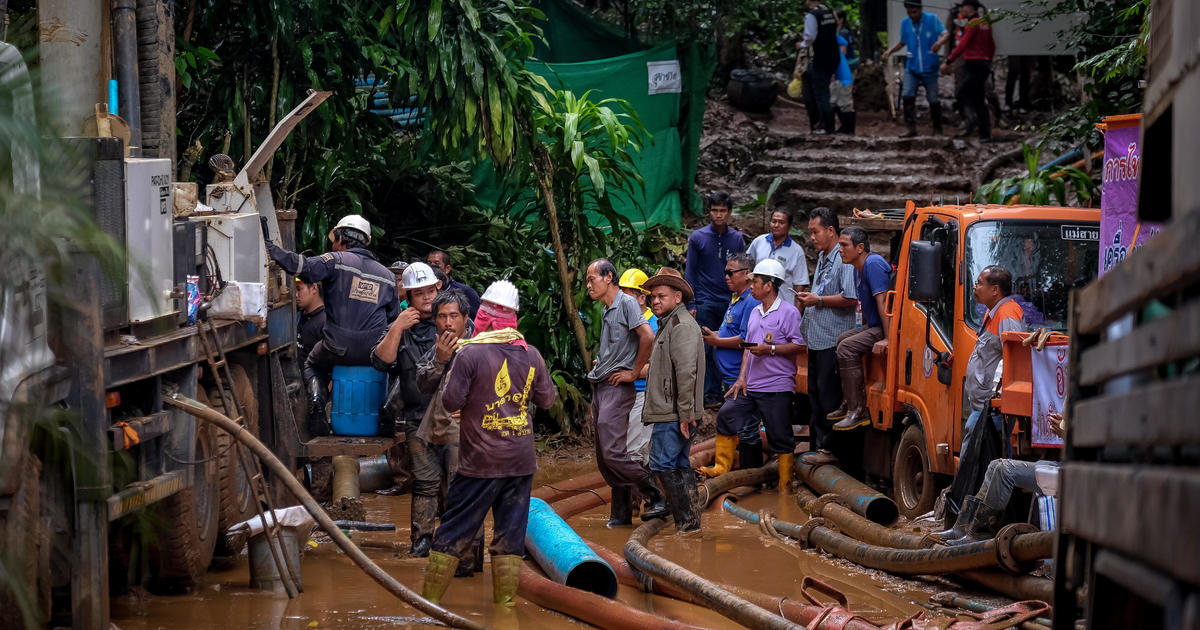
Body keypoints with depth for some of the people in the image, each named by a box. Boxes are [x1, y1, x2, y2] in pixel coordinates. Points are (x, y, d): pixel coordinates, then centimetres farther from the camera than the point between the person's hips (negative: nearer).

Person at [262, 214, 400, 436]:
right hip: (374, 355, 3)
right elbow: (394, 316, 16)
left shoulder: (336, 261, -3)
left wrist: (268, 245, -14)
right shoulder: (387, 276, 11)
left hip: (338, 349, -3)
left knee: (312, 365, 28)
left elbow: (301, 266, -19)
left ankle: (317, 398, 2)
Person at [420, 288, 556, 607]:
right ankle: (506, 600, 9)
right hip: (522, 460, 4)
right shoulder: (531, 355, 3)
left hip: (481, 461, -3)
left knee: (454, 532, 4)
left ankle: (430, 598, 8)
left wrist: (451, 372, 7)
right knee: (510, 532, 9)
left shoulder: (469, 354, -11)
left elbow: (451, 401, -10)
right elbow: (547, 399, 11)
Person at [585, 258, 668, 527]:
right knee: (604, 459, 7)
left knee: (613, 453, -16)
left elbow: (648, 336, -21)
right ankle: (622, 513, 12)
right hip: (600, 387, 9)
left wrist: (634, 373, -14)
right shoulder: (607, 311, 19)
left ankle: (658, 497, -7)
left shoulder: (626, 303, -9)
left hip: (617, 387, -9)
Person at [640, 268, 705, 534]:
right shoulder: (669, 323, 21)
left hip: (674, 414, -11)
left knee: (663, 464, -10)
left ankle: (687, 521, -8)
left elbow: (686, 372, -21)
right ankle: (690, 521, 16)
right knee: (679, 465, 12)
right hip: (670, 412, 11)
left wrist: (685, 414, -23)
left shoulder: (682, 324, -13)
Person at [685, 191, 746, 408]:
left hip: (731, 301, 1)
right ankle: (711, 394, 2)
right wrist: (690, 304, -2)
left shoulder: (737, 239, 8)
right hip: (706, 303, -1)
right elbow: (690, 272, 4)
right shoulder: (698, 238, 3)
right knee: (707, 350, -2)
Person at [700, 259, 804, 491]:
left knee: (780, 437, -2)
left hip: (777, 388, -8)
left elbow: (800, 345, -13)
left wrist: (770, 349, -18)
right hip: (751, 385, 8)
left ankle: (785, 485, 6)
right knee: (726, 415, 0)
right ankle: (721, 468, 9)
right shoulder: (755, 312, 17)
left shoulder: (788, 312, -7)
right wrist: (742, 378, 10)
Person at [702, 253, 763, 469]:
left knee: (746, 429, -5)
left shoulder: (751, 303, -16)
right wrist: (713, 335, 10)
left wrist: (717, 341, -13)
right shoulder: (735, 300, 17)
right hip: (729, 377, 11)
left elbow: (746, 340, -23)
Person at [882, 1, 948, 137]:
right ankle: (910, 127, -5)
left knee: (933, 99, 3)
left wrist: (940, 42, -36)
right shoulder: (905, 23, 4)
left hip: (929, 68, -3)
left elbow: (945, 34, -13)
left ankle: (937, 129, 18)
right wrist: (890, 50, -2)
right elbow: (902, 42, 15)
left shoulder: (932, 19, -7)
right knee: (907, 95, -12)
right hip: (912, 68, 3)